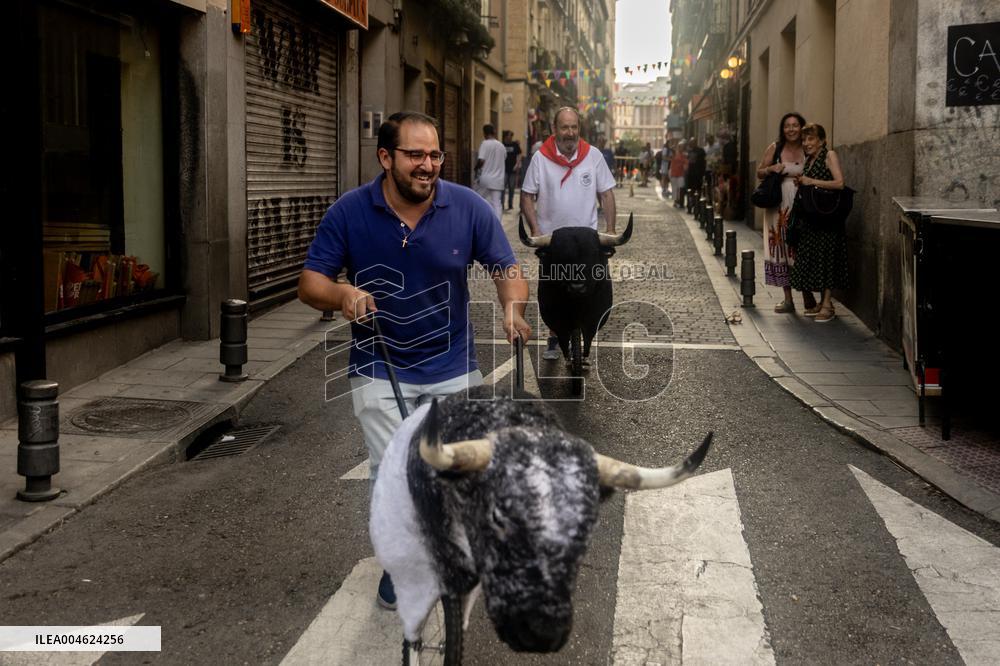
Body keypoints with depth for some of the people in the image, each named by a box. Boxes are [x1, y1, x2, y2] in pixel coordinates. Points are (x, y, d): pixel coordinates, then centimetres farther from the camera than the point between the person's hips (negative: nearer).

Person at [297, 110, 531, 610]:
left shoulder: (468, 207, -9)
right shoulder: (350, 212, -10)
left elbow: (505, 267, -2)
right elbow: (310, 283, -7)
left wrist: (513, 309, -24)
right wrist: (342, 294, -30)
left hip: (453, 366, 2)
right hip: (380, 369, -1)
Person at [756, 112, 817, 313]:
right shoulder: (774, 149, 6)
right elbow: (759, 172, 11)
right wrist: (771, 169, -9)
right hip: (779, 207, 1)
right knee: (781, 249, 1)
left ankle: (807, 295, 12)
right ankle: (788, 299, 8)